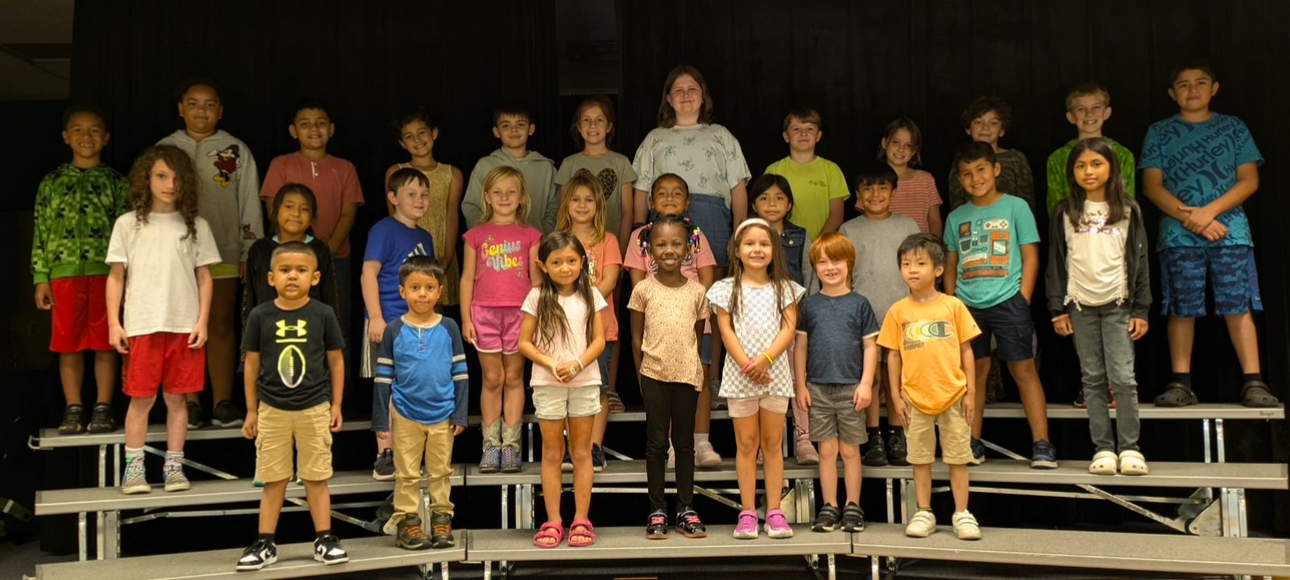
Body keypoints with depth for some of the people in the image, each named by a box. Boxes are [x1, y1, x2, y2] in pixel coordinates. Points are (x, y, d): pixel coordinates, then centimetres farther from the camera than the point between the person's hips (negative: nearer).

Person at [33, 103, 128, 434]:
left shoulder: (115, 182, 7)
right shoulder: (52, 182, 10)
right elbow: (41, 232, 8)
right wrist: (40, 277, 2)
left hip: (106, 270, -1)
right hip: (64, 271, 1)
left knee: (104, 343, 3)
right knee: (68, 344, 5)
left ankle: (103, 408, 10)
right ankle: (73, 409, 13)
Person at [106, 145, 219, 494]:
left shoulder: (196, 226, 7)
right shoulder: (128, 224, 5)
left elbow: (204, 277, 7)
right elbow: (115, 276, 6)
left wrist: (202, 321, -1)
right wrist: (114, 323, -1)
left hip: (184, 327, 1)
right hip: (141, 327, -1)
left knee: (176, 398, 6)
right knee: (141, 398, 1)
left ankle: (174, 467, 15)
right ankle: (134, 468, 11)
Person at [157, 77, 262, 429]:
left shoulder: (236, 151, 9)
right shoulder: (165, 149, 10)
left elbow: (250, 205, 8)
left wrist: (251, 251, 3)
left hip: (223, 251, 0)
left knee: (222, 327, 1)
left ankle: (223, 403, 6)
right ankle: (189, 404, 8)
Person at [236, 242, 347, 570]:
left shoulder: (323, 314, -4)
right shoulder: (260, 316, -3)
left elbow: (336, 360, 4)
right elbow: (252, 364, 4)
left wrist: (336, 405, 4)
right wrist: (251, 411, 5)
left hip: (314, 408, 0)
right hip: (272, 409, 1)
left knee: (316, 478, 8)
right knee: (273, 480, 9)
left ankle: (324, 540, 17)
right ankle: (265, 544, 18)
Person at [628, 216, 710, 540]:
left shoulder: (697, 291, 5)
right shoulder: (643, 290, 1)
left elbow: (698, 337, 11)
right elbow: (637, 338, 4)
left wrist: (694, 368, 4)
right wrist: (643, 372, 1)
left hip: (688, 374, 1)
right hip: (654, 374, -1)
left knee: (685, 441, 9)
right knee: (656, 443, 4)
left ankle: (686, 509, 17)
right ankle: (657, 511, 12)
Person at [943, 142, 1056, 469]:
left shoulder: (1015, 207, 1)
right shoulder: (956, 218, 10)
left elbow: (1030, 258, -1)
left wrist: (1022, 301, -8)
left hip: (1007, 302, -3)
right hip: (967, 306, 3)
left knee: (1024, 370, -2)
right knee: (974, 372, 8)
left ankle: (1041, 444, 3)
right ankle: (973, 445, 15)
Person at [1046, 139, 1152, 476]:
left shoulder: (1128, 211, 4)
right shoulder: (1065, 213, 5)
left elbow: (1139, 261, 4)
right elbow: (1056, 262, 6)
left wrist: (1141, 309, 0)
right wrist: (1057, 309, 1)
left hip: (1118, 304, -1)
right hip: (1080, 305, 1)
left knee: (1123, 378, -5)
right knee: (1093, 379, 5)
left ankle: (1129, 448, 6)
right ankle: (1103, 448, 11)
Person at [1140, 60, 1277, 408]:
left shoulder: (1233, 128, 12)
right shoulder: (1159, 133, 10)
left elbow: (1249, 180, 4)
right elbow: (1152, 186, 1)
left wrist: (1209, 211, -11)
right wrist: (1190, 216, -11)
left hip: (1230, 231, 0)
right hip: (1178, 235, 0)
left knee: (1238, 306, -4)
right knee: (1181, 308, -1)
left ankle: (1253, 383, -3)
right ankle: (1180, 383, 3)